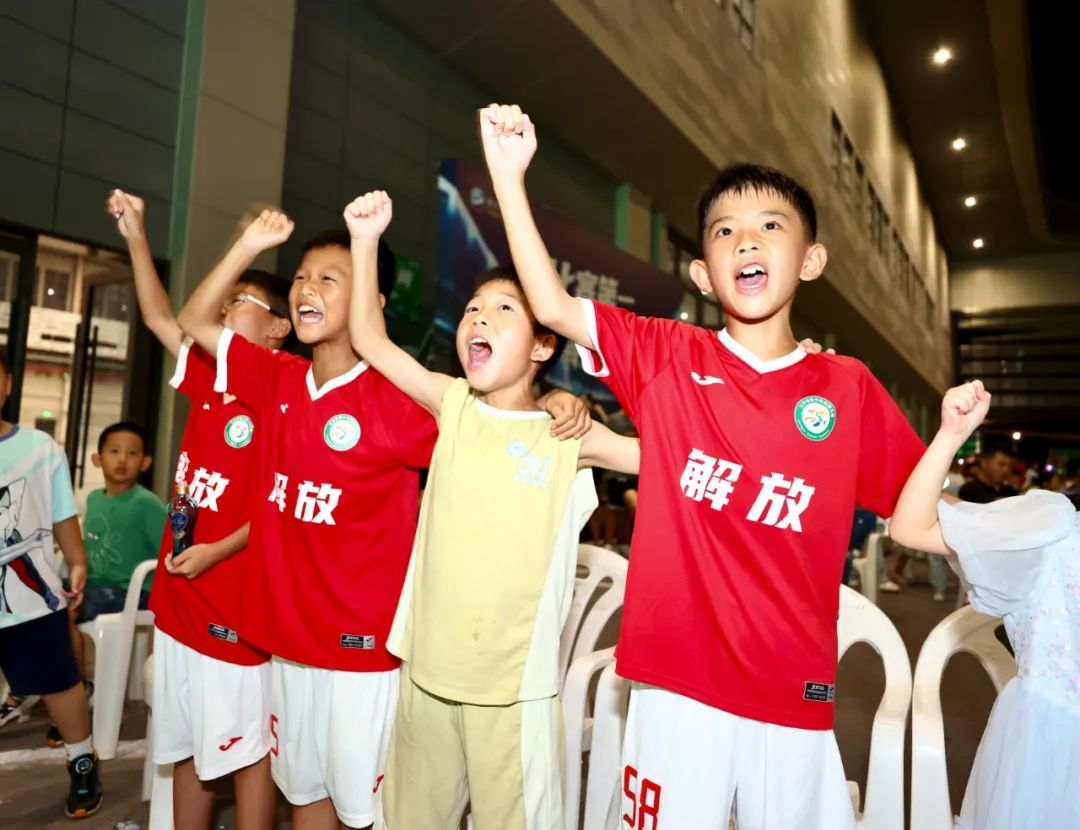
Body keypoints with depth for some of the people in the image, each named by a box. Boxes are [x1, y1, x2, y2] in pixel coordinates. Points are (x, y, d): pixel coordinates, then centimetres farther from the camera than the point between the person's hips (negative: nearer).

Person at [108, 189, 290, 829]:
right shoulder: (208, 378, 7)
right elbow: (161, 317, 15)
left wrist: (217, 551, -18)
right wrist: (136, 235, 13)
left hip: (237, 603, -8)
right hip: (180, 597, 8)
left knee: (246, 749, 8)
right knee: (185, 746, 21)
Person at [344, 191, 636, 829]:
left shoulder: (568, 434, -5)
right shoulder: (452, 405, 1)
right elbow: (370, 340, -1)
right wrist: (367, 241, -8)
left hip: (516, 682, -3)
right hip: (427, 670, 3)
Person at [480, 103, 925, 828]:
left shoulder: (849, 387, 0)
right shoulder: (668, 358, -3)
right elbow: (551, 305, -9)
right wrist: (508, 174, -12)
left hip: (794, 700, 2)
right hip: (676, 686, -1)